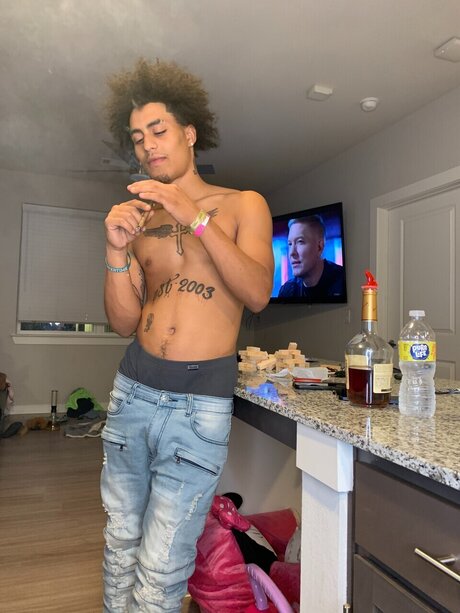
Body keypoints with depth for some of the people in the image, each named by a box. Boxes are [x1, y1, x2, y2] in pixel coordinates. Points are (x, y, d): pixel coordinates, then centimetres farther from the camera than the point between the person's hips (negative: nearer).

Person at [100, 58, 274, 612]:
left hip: (200, 400, -3)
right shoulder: (140, 218, 12)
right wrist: (117, 252, -7)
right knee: (120, 545, 16)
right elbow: (124, 322, 8)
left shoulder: (243, 205, 5)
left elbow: (257, 294, -11)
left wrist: (195, 218, -17)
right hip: (132, 391, 4)